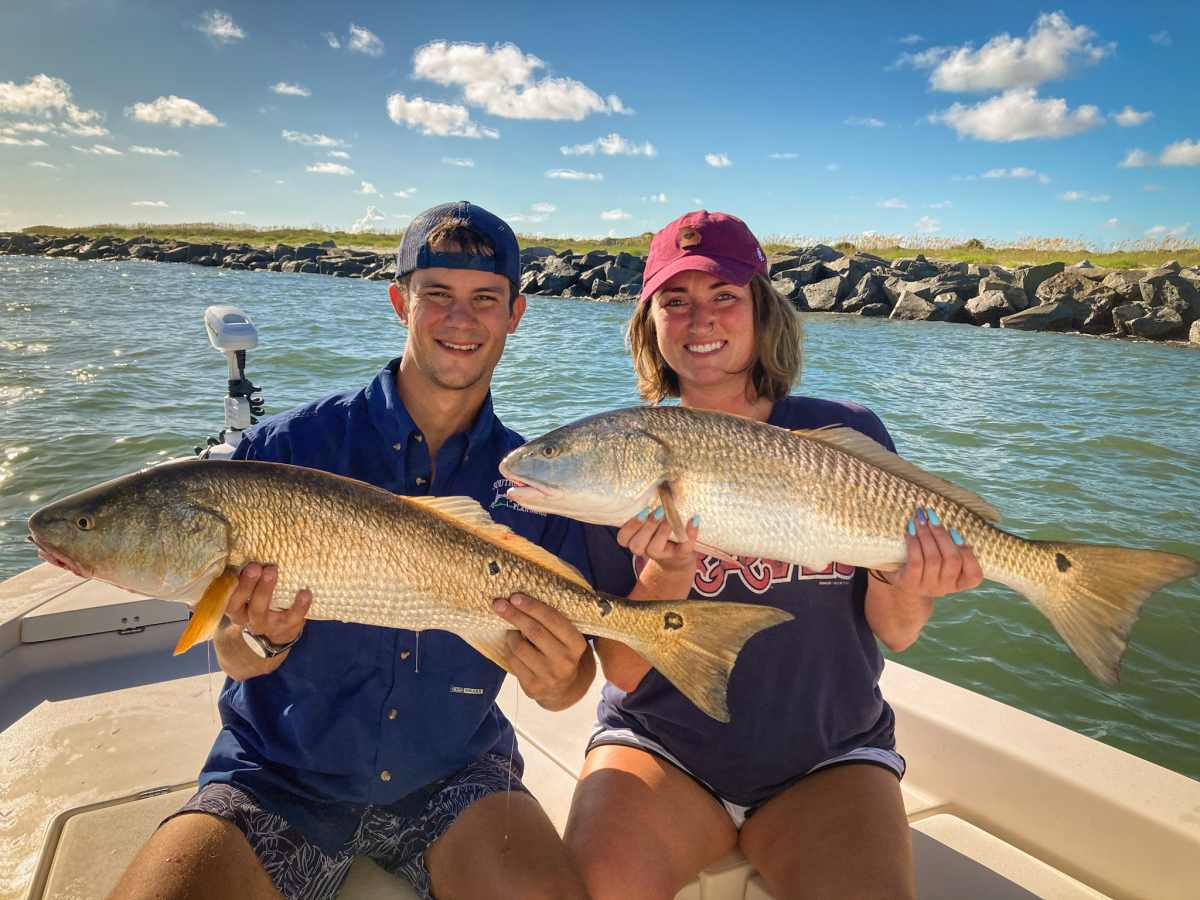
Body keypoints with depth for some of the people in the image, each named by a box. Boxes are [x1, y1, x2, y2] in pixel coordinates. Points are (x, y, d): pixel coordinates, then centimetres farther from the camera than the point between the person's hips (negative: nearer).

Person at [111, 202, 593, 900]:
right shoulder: (288, 448, -8)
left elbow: (573, 673, -1)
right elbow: (235, 659, -2)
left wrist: (558, 680, -24)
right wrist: (264, 638, -25)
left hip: (453, 776, 1)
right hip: (281, 776, 0)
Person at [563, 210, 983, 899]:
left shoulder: (850, 436, -4)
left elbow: (895, 635, 1)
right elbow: (622, 673, -8)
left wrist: (906, 590, -22)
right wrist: (669, 570, -26)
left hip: (828, 757, 1)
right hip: (661, 746, 0)